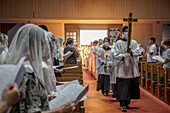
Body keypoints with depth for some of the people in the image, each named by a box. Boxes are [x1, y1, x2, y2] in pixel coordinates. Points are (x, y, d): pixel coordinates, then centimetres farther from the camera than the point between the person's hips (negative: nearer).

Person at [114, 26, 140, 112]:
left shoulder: (134, 42, 11)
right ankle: (123, 105, -9)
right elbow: (116, 55, -4)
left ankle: (127, 102, 19)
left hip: (132, 67, 4)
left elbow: (137, 52, 0)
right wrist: (125, 55, -19)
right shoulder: (119, 43, 2)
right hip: (122, 67, -3)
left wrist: (131, 52, -20)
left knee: (130, 85, 6)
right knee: (123, 86, -8)